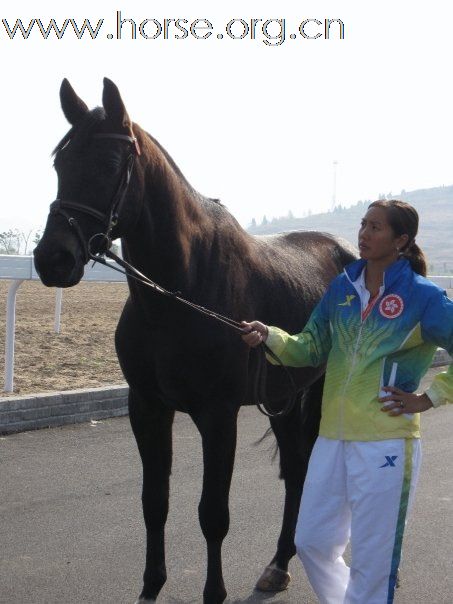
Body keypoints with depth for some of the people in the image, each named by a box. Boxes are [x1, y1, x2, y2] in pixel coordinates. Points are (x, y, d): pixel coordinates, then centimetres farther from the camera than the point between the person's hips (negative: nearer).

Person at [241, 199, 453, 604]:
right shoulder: (343, 288, 7)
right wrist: (270, 336, -7)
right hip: (333, 436, 6)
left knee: (372, 560, 3)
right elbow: (311, 349, 9)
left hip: (386, 443, -6)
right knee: (312, 543, 14)